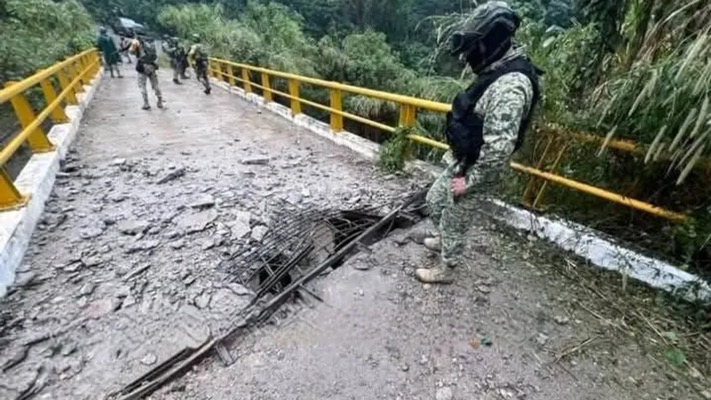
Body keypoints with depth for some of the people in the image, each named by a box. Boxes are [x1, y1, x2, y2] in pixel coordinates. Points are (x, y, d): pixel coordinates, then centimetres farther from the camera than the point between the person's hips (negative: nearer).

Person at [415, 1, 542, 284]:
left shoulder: (510, 85, -27)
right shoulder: (498, 72, 7)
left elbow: (499, 147, -30)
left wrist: (470, 180, -20)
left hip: (475, 169, -10)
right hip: (463, 162, 10)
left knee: (454, 221, 8)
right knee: (434, 200, 24)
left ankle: (446, 269, 32)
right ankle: (445, 240, 49)